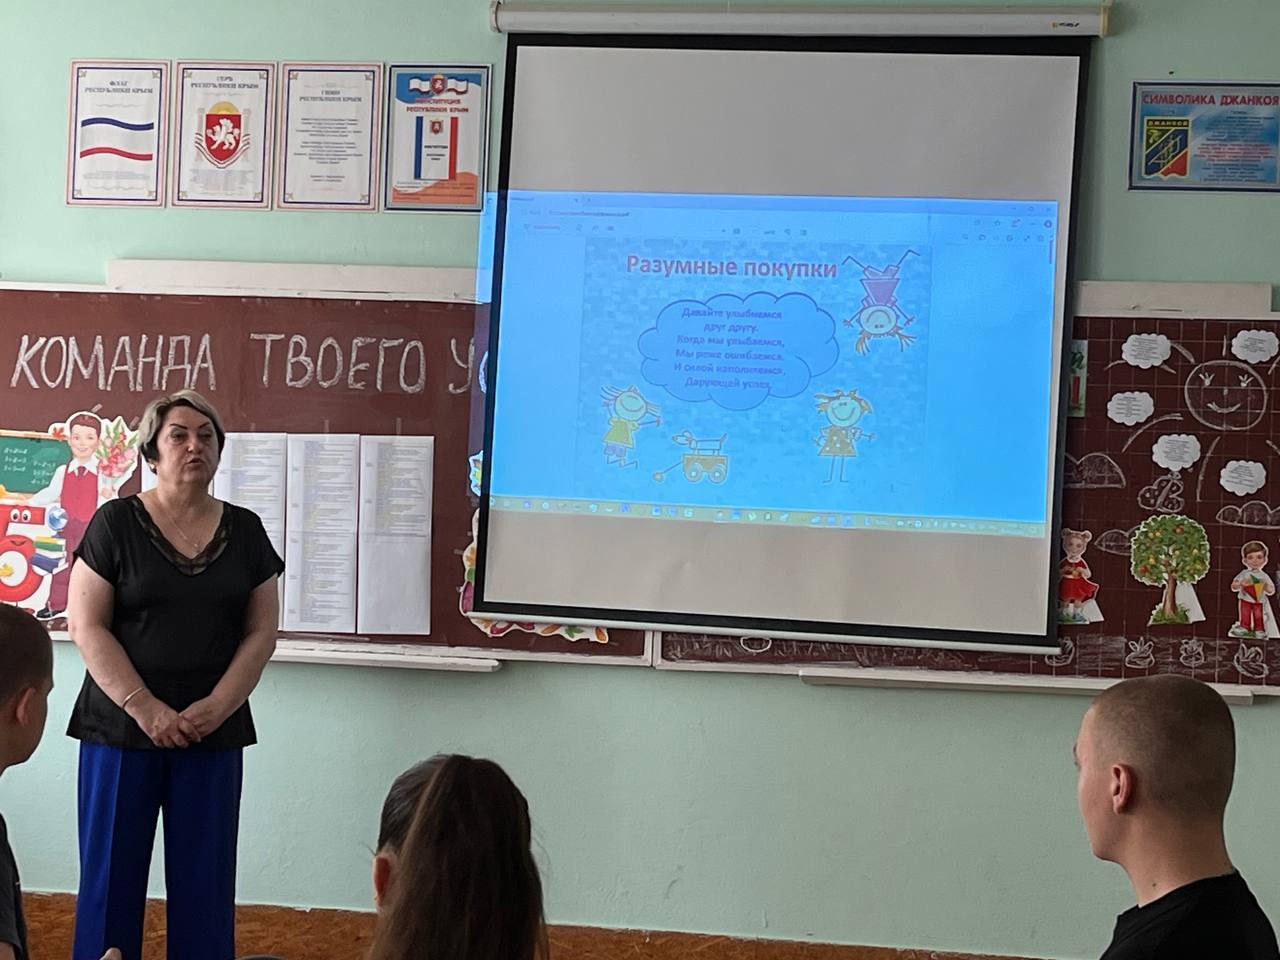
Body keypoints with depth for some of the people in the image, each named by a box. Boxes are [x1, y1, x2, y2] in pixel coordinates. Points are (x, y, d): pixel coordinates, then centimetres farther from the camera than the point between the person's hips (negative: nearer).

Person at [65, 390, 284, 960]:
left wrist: (216, 708, -9)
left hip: (215, 735, 2)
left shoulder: (245, 531, 7)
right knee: (111, 874, 3)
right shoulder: (116, 523, -2)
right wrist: (143, 707, -15)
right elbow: (85, 625, -7)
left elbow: (261, 632, 5)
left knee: (206, 879, 5)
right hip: (120, 729, -2)